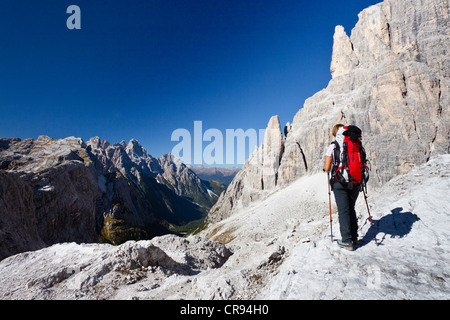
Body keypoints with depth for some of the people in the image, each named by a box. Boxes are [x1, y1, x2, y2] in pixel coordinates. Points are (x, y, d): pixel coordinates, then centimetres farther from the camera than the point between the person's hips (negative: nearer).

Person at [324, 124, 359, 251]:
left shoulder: (332, 147, -5)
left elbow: (327, 168, -9)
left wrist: (326, 168, 13)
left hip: (339, 182, -4)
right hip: (354, 181, 4)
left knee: (343, 210, 2)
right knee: (351, 209, 18)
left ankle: (347, 241, 5)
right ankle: (354, 237, 26)